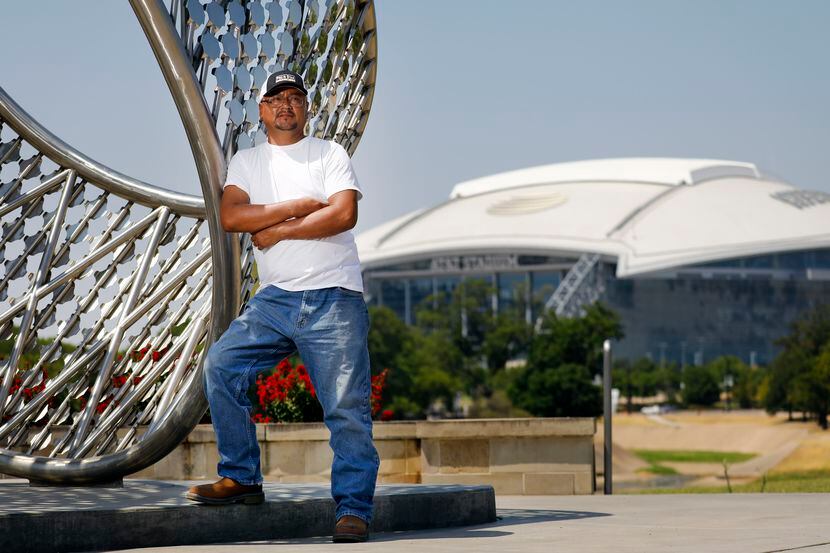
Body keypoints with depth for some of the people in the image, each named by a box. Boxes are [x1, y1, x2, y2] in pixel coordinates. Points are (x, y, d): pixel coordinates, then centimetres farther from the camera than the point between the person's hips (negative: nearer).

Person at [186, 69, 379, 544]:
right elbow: (230, 216, -3)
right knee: (222, 366, -13)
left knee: (347, 407, -8)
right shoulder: (247, 162, 15)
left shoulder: (329, 153, 7)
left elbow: (344, 214, -10)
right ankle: (242, 478, -1)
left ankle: (354, 509, -3)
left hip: (334, 297, -3)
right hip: (275, 298, 4)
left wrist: (277, 231, -8)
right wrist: (301, 206, -8)